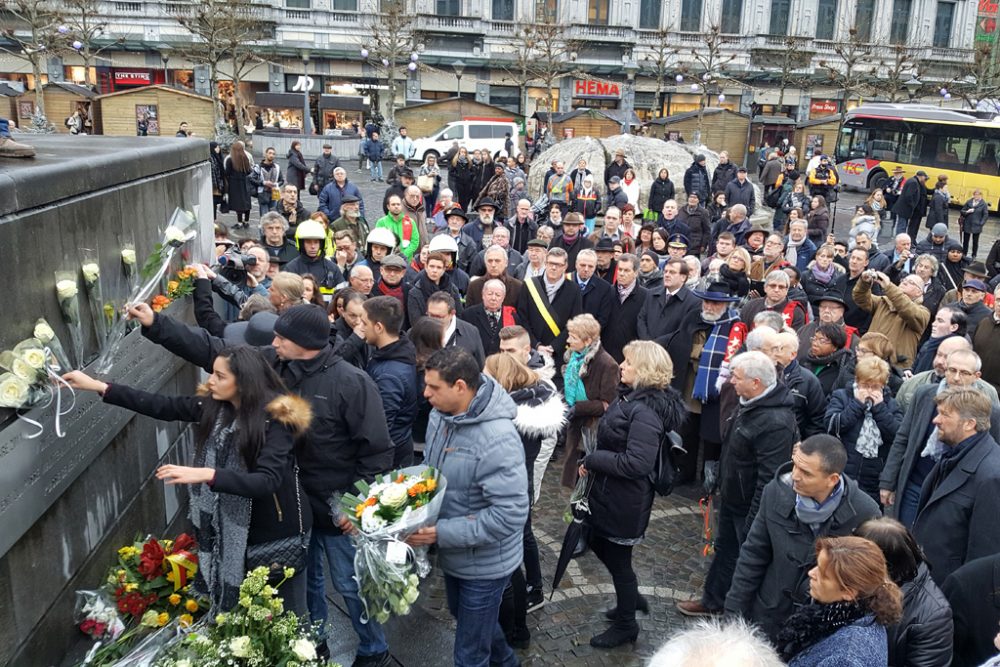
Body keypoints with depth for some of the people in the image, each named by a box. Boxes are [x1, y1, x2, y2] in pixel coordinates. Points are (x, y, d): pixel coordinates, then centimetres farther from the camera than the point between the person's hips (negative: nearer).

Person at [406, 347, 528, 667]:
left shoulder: (498, 440, -32)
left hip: (484, 564, -8)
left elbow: (510, 514, -32)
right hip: (453, 554, 8)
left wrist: (440, 533, -31)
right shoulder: (441, 414, -7)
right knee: (463, 615, 32)